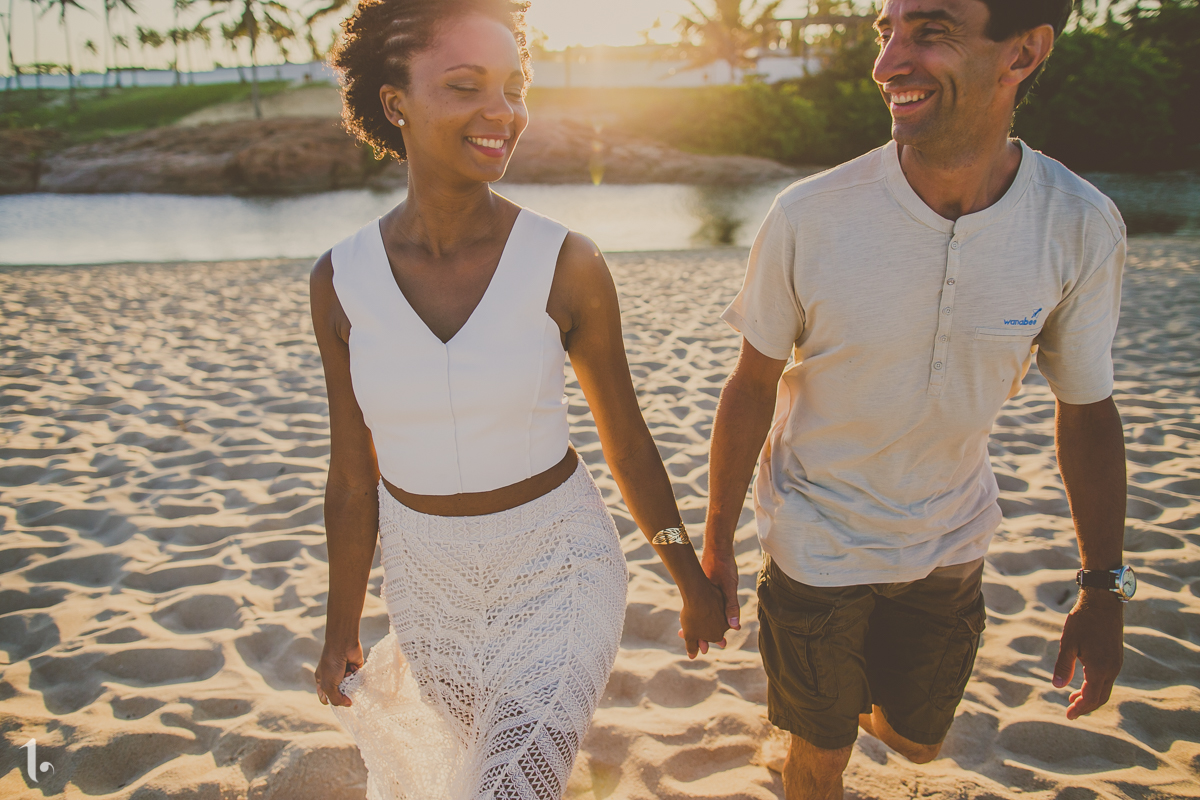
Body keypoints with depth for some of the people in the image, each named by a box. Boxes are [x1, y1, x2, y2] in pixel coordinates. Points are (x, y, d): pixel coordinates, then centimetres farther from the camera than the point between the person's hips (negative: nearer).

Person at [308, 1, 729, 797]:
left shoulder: (567, 265, -16)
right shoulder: (342, 281, -10)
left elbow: (627, 439, -4)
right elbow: (354, 474, 0)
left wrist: (693, 579, 4)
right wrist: (343, 627, 9)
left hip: (557, 572, -3)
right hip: (426, 582, 3)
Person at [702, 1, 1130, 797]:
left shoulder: (1082, 227, -16)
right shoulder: (808, 216, -22)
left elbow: (1088, 410, -3)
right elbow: (752, 388, -11)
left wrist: (1105, 589, 1)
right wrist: (716, 546, -4)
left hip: (951, 549, 3)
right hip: (817, 545, -2)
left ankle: (856, 692, 56)